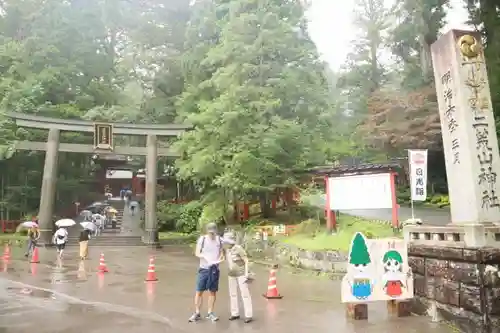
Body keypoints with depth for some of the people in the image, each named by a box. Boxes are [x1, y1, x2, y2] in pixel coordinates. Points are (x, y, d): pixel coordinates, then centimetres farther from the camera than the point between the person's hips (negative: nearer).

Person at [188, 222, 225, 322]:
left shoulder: (219, 239, 1)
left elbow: (221, 252, 9)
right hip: (203, 268, -2)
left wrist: (220, 258, -12)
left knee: (213, 291, 8)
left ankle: (210, 313, 20)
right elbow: (197, 253, -9)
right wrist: (205, 256, -27)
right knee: (199, 291, 0)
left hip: (215, 269, 2)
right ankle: (197, 313, 12)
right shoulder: (202, 239, -7)